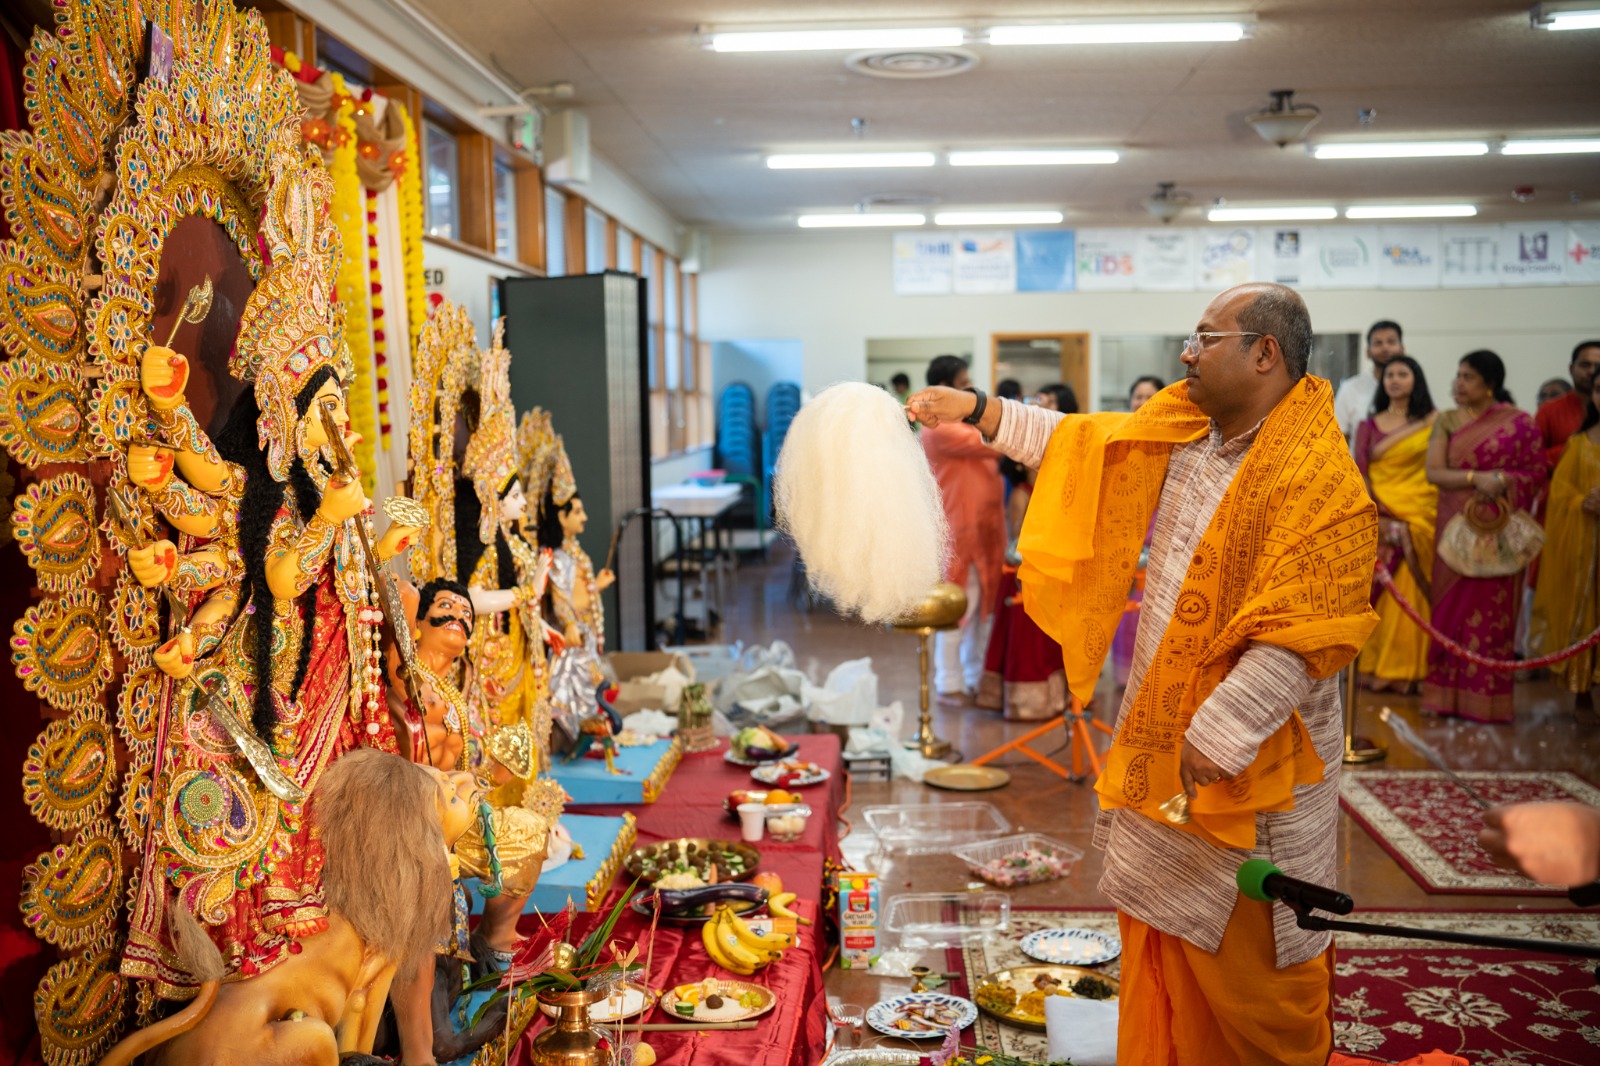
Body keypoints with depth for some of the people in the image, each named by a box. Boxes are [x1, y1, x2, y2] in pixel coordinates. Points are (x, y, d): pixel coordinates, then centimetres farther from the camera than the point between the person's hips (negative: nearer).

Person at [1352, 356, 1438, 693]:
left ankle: (1407, 670, 3)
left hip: (1419, 518, -1)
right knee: (1378, 594, -2)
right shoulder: (1368, 425, 12)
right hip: (1379, 520, 1)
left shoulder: (1433, 423, 6)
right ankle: (1375, 667, 4)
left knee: (1411, 593, -3)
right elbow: (1359, 473, 4)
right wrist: (1380, 520, -9)